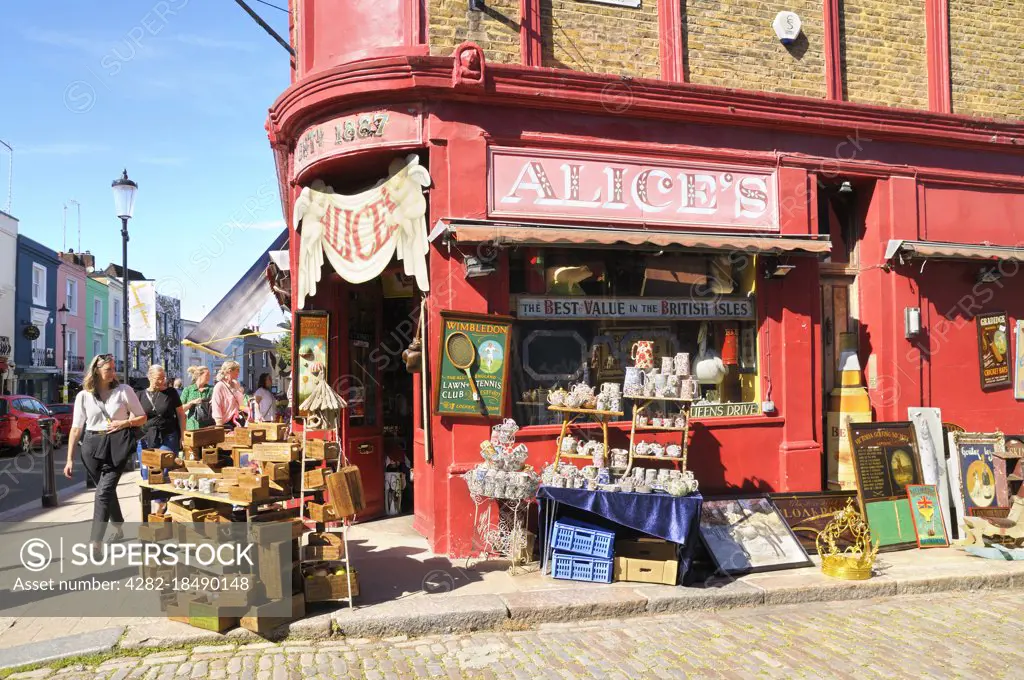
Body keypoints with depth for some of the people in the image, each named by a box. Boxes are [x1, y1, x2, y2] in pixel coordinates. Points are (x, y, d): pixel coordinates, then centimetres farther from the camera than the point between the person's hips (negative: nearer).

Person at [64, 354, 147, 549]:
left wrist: (125, 423, -13)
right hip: (93, 446, 3)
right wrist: (70, 459, 2)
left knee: (104, 492, -11)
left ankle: (95, 544, -12)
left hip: (117, 445, -3)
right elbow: (76, 428, 5)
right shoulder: (83, 396, 4)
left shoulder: (124, 390, 0)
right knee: (107, 490, 14)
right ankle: (118, 529, 35)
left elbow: (142, 418, 7)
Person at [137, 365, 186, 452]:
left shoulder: (171, 392, 3)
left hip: (168, 439, -2)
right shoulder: (140, 395, 8)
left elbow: (181, 415, 6)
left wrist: (183, 436, -1)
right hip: (146, 439, 2)